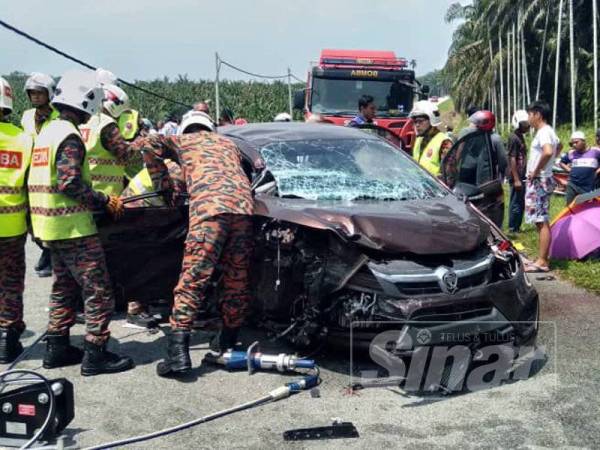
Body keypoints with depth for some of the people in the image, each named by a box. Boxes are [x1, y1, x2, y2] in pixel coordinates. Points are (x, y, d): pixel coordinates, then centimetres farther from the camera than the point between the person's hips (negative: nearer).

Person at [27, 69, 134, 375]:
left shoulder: (47, 132, 14)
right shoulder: (69, 136, -15)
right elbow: (70, 184, -24)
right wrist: (105, 202, -16)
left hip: (50, 227, 10)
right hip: (73, 227, -10)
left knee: (64, 287, 19)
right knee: (98, 291, -4)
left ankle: (57, 349, 24)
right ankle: (95, 355, 0)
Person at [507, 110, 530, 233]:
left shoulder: (520, 136, 14)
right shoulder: (514, 138, -14)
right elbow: (512, 159, -18)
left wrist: (524, 176, 19)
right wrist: (516, 179, -20)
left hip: (522, 176, 9)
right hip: (516, 177, -9)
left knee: (521, 204, 14)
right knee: (516, 204, -3)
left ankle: (517, 228, 22)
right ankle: (512, 230, 4)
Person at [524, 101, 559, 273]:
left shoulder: (543, 132, -17)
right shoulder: (549, 132, 15)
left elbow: (548, 152, -36)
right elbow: (558, 146, 37)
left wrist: (536, 171, -24)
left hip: (539, 181, -11)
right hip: (540, 181, 11)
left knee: (542, 222, -9)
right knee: (541, 221, 13)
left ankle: (542, 262, -7)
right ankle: (542, 258, 19)